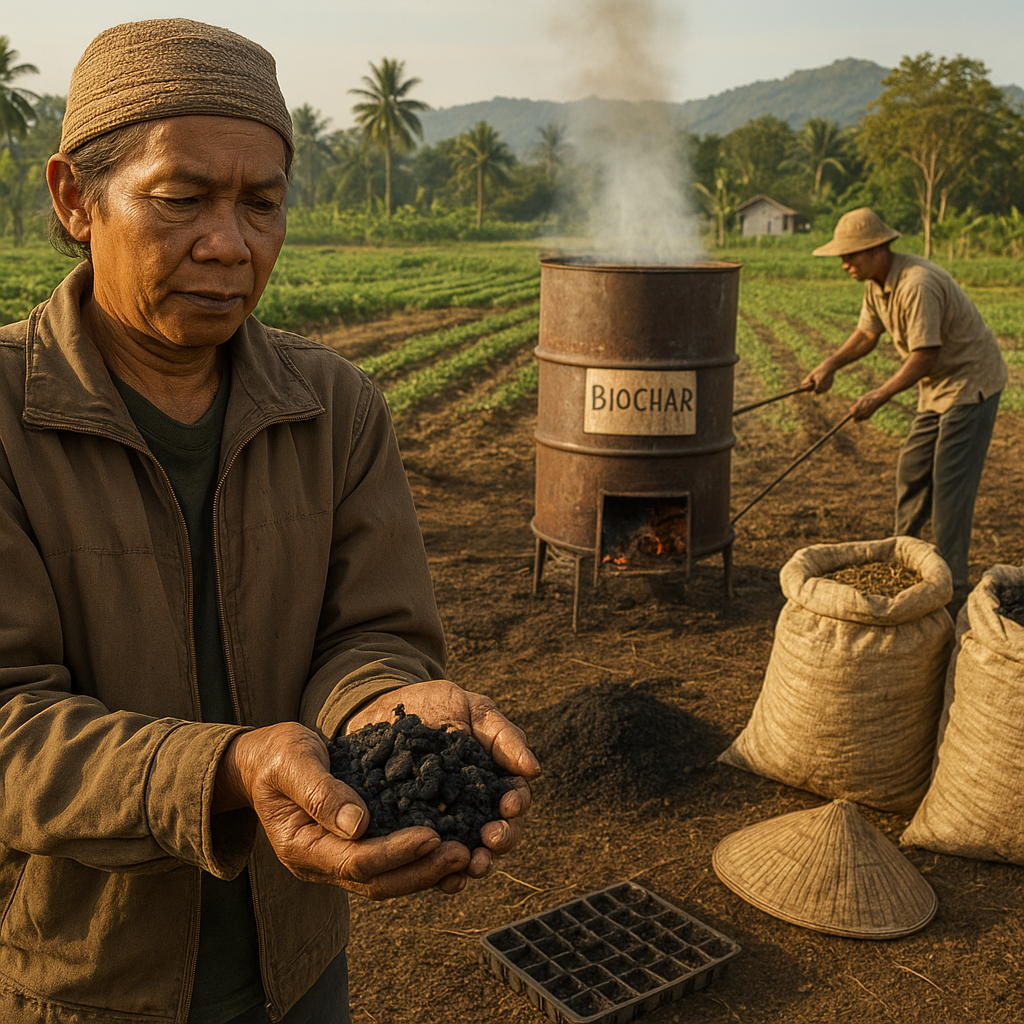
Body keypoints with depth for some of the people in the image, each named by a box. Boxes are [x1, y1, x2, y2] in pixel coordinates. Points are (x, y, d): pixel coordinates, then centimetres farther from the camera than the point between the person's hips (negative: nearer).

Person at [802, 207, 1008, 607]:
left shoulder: (917, 285, -29)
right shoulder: (877, 282, 1)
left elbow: (924, 355, -28)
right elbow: (866, 333, 10)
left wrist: (880, 395, -26)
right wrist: (830, 365, -4)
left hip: (972, 383, -10)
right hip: (940, 385, 10)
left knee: (950, 480, -9)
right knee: (912, 469, 13)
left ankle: (951, 585, -3)